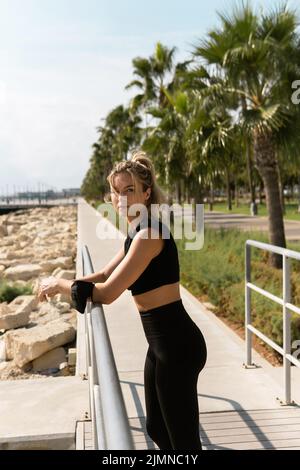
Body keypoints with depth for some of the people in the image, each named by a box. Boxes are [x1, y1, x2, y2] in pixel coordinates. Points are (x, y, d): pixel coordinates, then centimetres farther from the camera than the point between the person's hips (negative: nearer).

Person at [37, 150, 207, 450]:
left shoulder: (150, 234, -20)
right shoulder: (136, 233, 10)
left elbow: (107, 293, -22)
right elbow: (106, 275, 21)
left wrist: (61, 285, -7)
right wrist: (60, 284, 7)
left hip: (176, 345, -10)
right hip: (161, 342, 10)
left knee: (184, 439, 5)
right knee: (156, 428, 24)